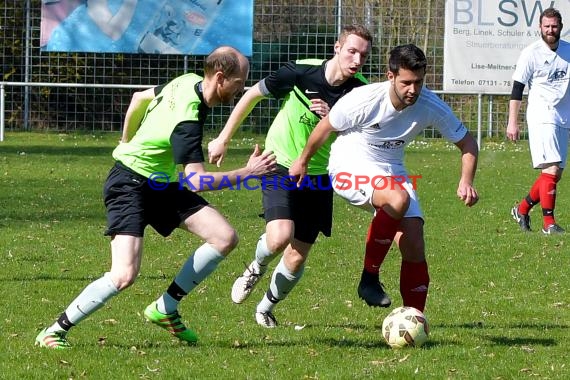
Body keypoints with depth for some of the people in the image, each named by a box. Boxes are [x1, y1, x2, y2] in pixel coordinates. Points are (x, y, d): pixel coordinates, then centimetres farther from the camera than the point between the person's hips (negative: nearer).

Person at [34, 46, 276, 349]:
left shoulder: (188, 82, -2)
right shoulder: (187, 120, -29)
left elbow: (140, 98, 15)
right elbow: (197, 180, -34)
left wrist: (128, 141, 30)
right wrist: (247, 172, -27)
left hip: (162, 185, 10)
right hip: (130, 184, -10)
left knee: (225, 238, -4)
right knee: (124, 275, -23)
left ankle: (165, 310, 7)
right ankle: (55, 332, -6)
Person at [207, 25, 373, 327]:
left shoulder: (360, 93, -11)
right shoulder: (300, 72, -18)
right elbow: (252, 95, -3)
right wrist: (223, 139, 4)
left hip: (318, 177, 3)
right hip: (281, 168, -3)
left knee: (297, 258, 4)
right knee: (280, 237, -26)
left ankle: (267, 307, 33)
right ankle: (257, 268, 10)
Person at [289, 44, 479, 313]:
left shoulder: (432, 107, -13)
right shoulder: (363, 100, -24)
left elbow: (467, 143, -1)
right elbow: (325, 128, -5)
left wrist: (466, 181, -18)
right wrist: (303, 162, 9)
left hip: (392, 170, 5)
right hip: (350, 166, -5)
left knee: (413, 239, -11)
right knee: (398, 200, -35)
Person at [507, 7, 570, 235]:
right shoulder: (531, 53, -4)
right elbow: (517, 89, -4)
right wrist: (512, 122, -10)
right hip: (541, 117, -6)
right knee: (551, 170, -15)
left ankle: (522, 209, 23)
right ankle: (548, 223, -12)